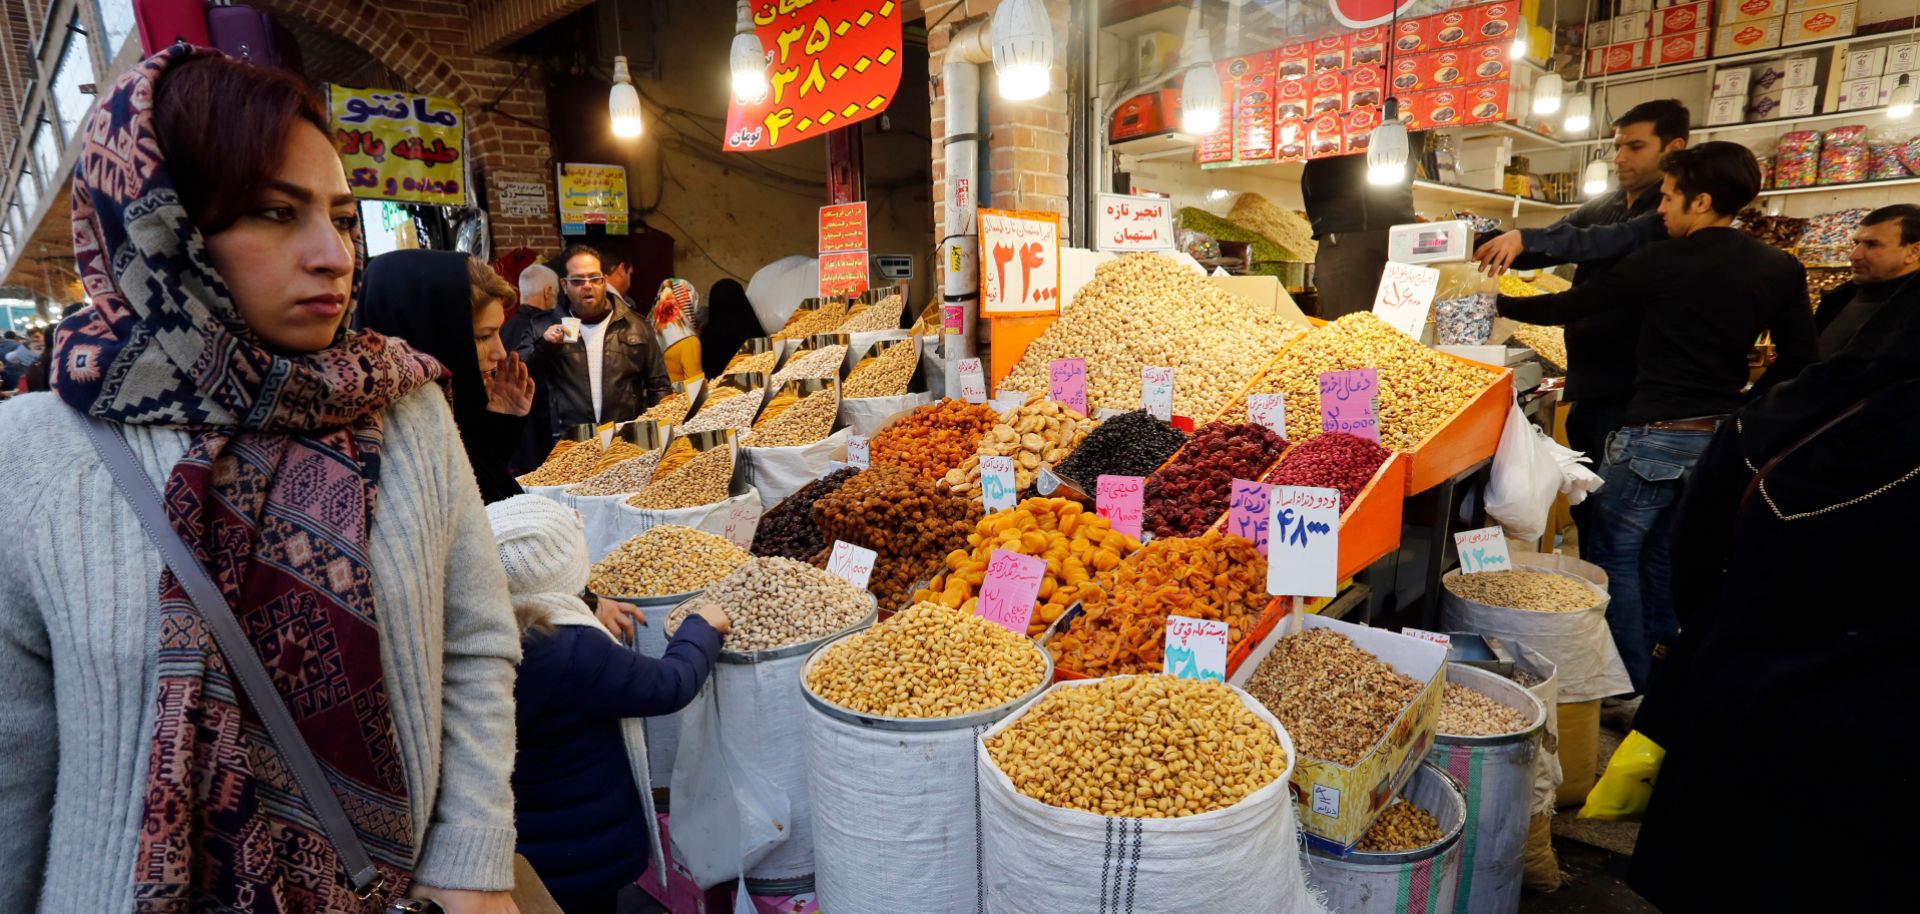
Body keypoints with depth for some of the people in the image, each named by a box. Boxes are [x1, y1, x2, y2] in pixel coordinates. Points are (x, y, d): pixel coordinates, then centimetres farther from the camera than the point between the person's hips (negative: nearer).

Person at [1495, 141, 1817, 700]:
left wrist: (1499, 304, 7)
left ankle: (1633, 690, 6)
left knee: (1616, 554, 4)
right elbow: (1799, 359, 6)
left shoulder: (1661, 262, -11)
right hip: (1722, 436, 7)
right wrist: (1743, 404, 19)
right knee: (1667, 549, 21)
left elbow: (1571, 307, -5)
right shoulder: (1781, 270, 4)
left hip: (1653, 435, -6)